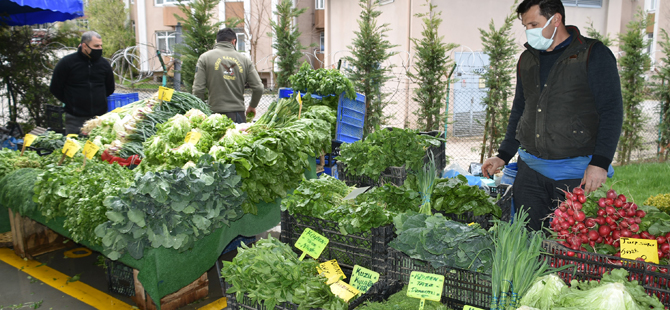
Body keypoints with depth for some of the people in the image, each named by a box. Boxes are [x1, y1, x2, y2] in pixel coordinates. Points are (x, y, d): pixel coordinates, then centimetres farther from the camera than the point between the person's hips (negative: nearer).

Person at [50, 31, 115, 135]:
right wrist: (71, 103, 6)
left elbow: (110, 89, 21)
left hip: (100, 117, 3)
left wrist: (99, 101, 12)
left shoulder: (104, 64, 7)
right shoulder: (67, 63, -2)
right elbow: (55, 88, 4)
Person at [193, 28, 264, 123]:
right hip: (238, 114, 2)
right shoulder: (244, 59, 8)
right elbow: (258, 88, 5)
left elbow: (198, 90, -2)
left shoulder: (205, 57, 4)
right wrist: (252, 106, 22)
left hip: (215, 113, -1)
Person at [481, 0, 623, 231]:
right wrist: (503, 156, 16)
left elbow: (612, 112, -6)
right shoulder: (527, 59, 15)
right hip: (530, 168, 5)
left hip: (576, 172, -5)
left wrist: (600, 163, -16)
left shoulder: (594, 54, -3)